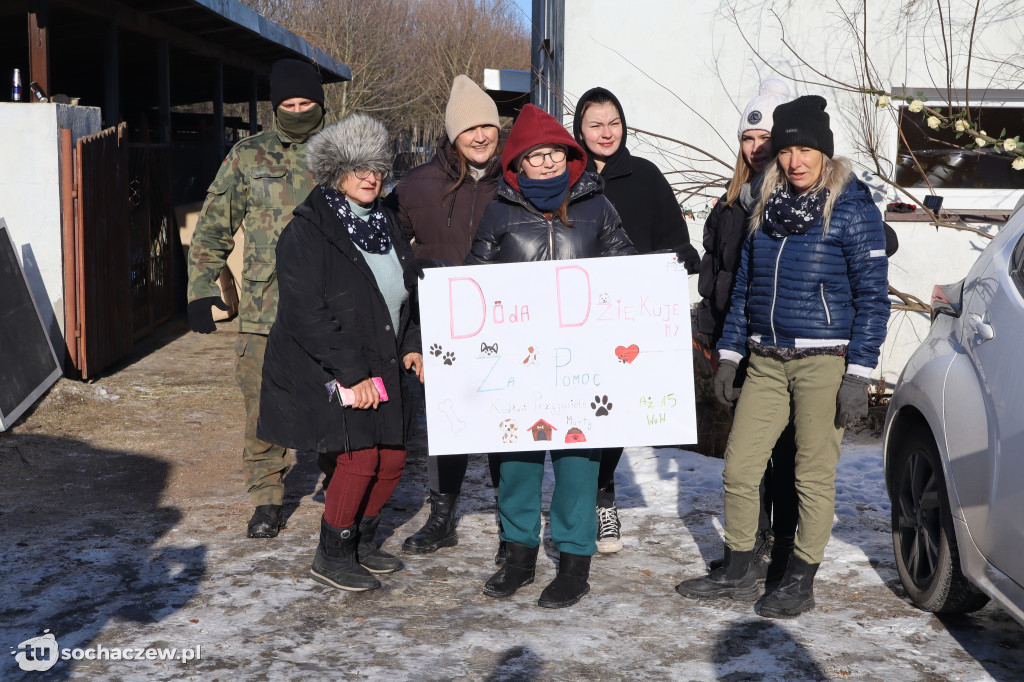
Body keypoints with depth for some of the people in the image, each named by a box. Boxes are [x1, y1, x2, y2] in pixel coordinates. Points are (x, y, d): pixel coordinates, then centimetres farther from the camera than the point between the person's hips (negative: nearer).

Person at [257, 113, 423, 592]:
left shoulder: (385, 224, 12)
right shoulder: (307, 232, -13)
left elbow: (403, 295, 23)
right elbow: (306, 316, -19)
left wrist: (410, 344, 7)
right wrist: (352, 372, -21)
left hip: (381, 368, 8)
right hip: (326, 371, -7)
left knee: (392, 458, 7)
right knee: (358, 459, -10)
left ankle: (362, 543, 30)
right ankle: (332, 557, 11)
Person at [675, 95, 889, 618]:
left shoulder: (853, 208, -5)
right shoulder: (766, 207, 12)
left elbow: (873, 296, -7)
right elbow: (744, 285, 17)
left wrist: (858, 374, -12)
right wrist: (728, 354, 13)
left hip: (823, 363, -5)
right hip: (765, 361, 5)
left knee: (814, 476, 3)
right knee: (738, 469, 6)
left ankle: (800, 582, 18)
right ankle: (736, 574, 22)